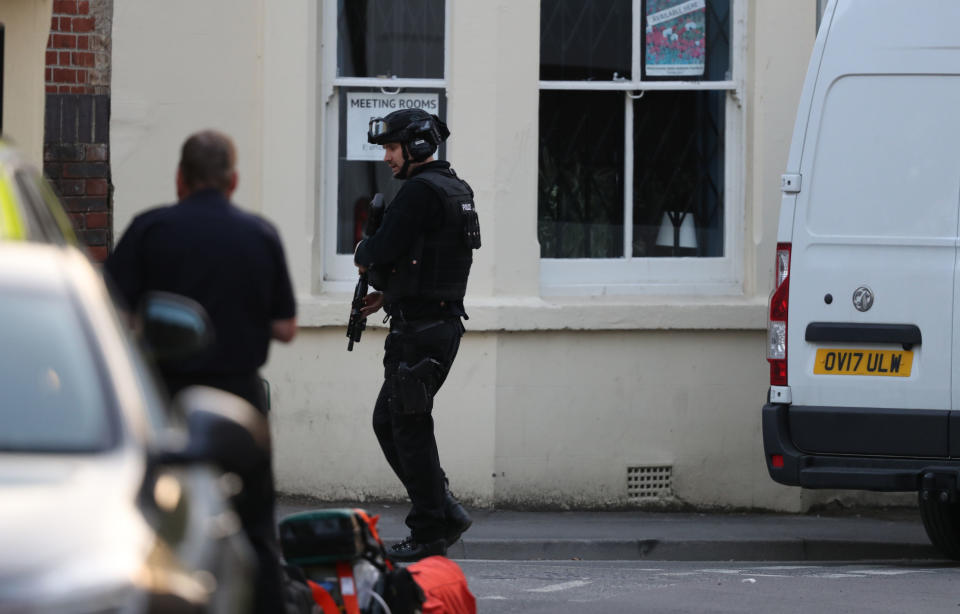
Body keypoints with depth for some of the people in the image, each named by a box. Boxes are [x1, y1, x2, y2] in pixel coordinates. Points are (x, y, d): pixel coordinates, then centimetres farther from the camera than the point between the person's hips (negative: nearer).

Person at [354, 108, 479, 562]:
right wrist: (390, 291, 16)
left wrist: (363, 256, 3)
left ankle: (430, 534, -2)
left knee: (410, 427, -4)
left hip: (419, 329, -10)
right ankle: (445, 513, 14)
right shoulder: (455, 189, 17)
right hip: (443, 322, 10)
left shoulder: (420, 191, -15)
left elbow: (383, 249, -20)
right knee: (388, 422, 15)